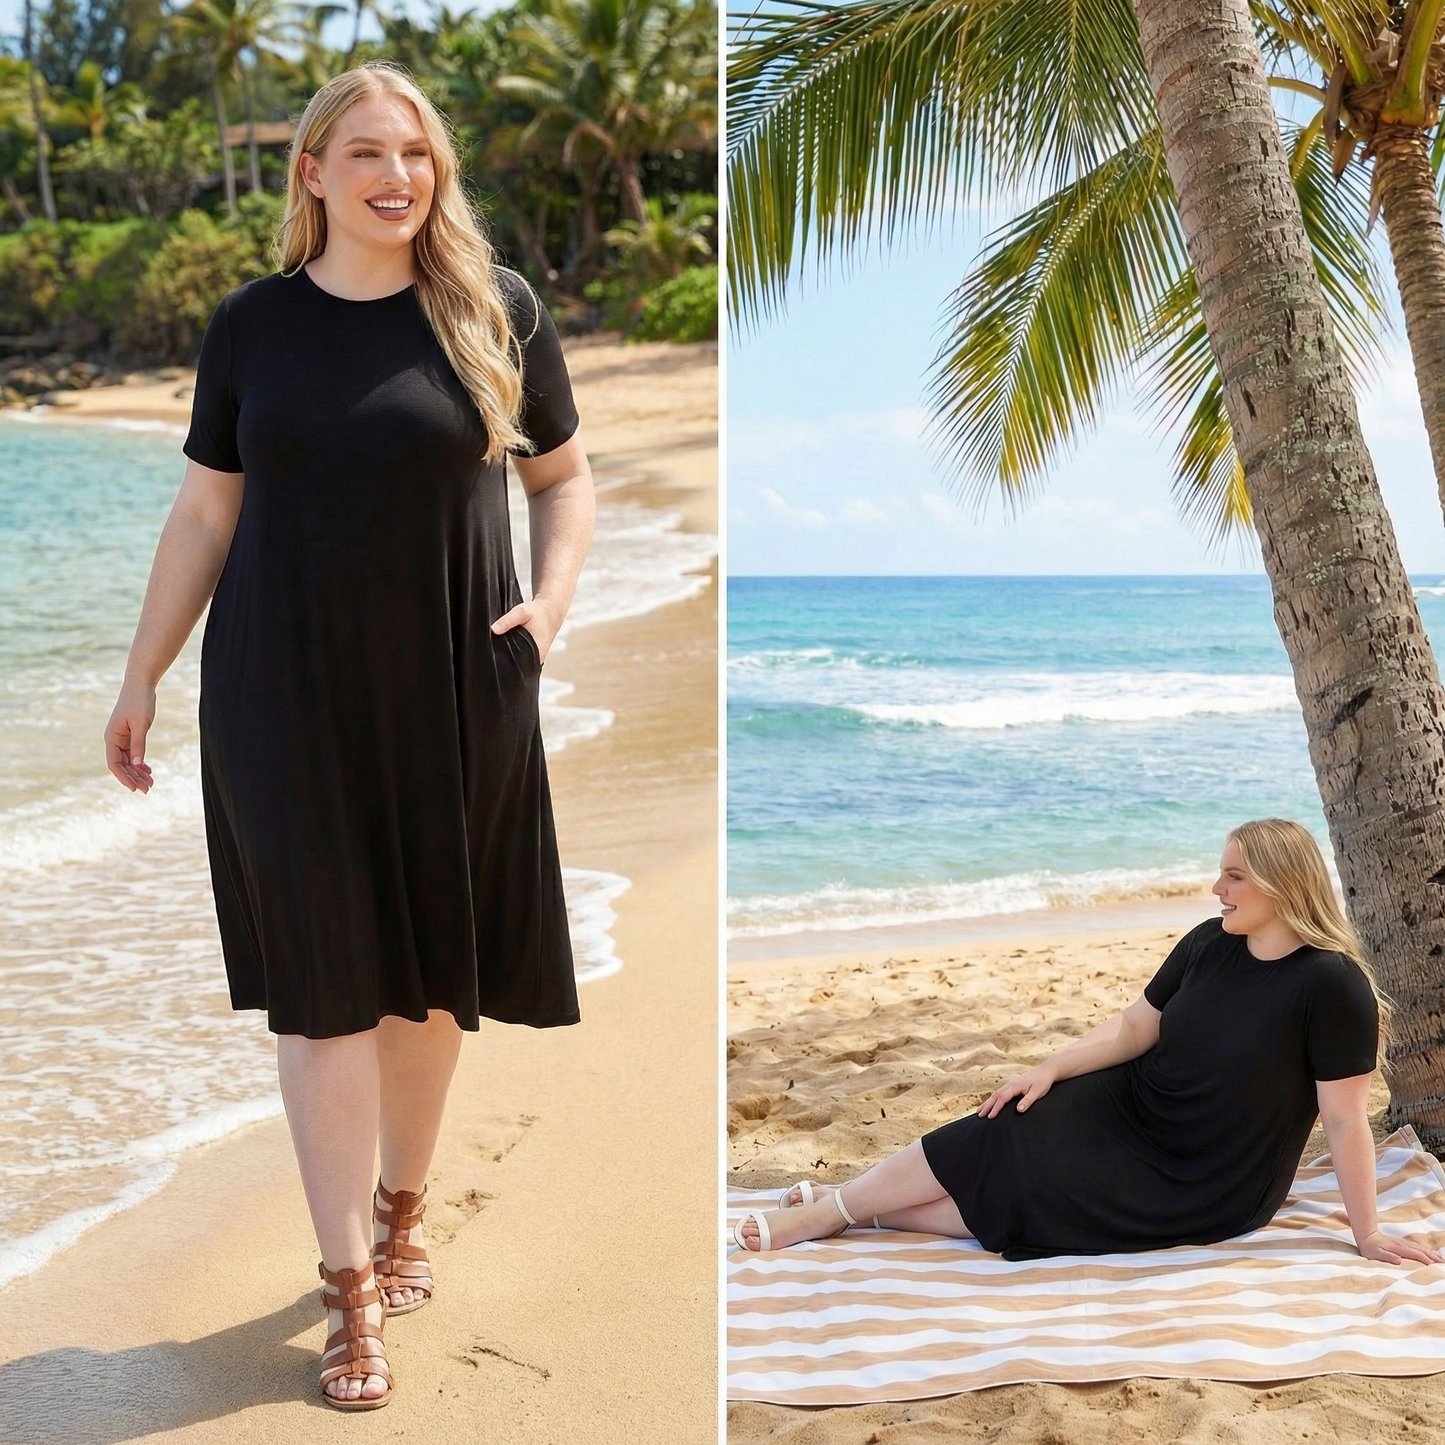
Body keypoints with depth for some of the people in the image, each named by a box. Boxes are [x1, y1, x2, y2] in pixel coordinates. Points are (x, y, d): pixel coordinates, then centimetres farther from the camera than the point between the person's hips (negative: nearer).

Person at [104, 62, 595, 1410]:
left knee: (430, 973, 11)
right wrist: (141, 679, 9)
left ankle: (402, 1205, 36)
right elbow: (204, 516, 7)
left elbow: (564, 475, 9)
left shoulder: (498, 312, -1)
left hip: (451, 694, 0)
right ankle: (353, 1290, 14)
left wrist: (551, 596, -8)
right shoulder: (250, 326, 2)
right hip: (289, 696, 0)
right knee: (325, 986, 3)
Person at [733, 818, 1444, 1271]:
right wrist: (1050, 1070, -6)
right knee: (994, 1135, -10)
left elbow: (1346, 1120, -21)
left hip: (1205, 1193, -6)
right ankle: (834, 1202, 0)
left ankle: (831, 1213, -3)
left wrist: (1367, 1234, -17)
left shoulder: (1333, 986, -23)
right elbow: (1134, 1025, 4)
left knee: (1018, 1189, -13)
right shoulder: (1210, 945, -4)